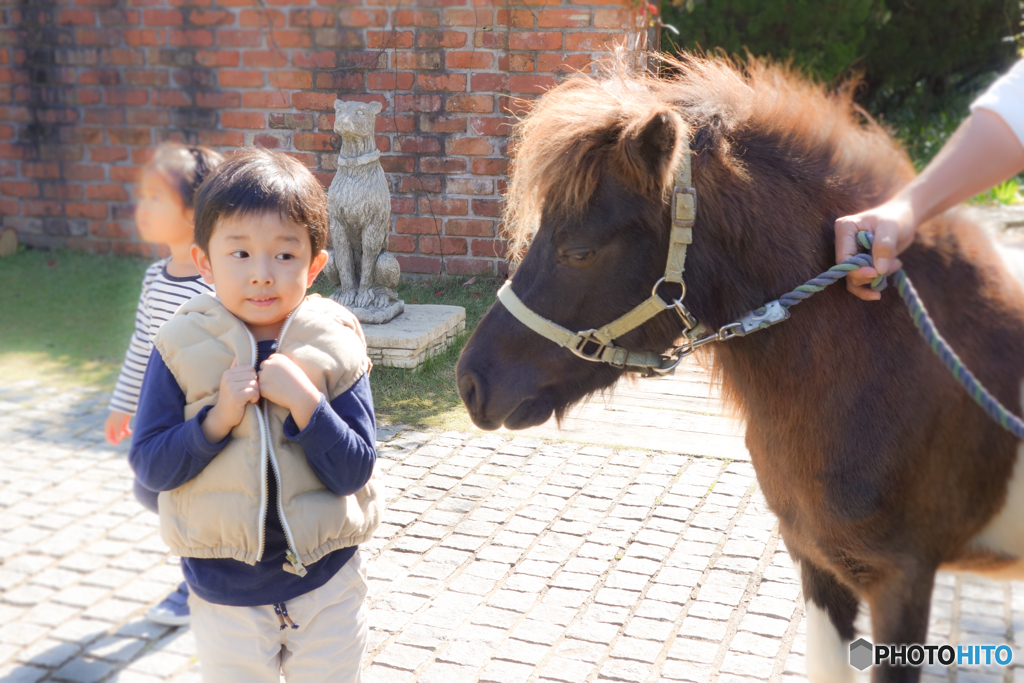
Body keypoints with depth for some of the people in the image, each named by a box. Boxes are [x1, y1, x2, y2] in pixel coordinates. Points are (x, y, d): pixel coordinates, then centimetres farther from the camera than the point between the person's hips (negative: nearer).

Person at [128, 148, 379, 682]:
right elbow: (150, 467, -10)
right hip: (225, 595, 0)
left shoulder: (335, 348, -12)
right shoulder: (182, 349, -10)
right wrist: (217, 417, -24)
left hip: (327, 584, 0)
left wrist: (304, 402, -28)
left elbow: (354, 472, -14)